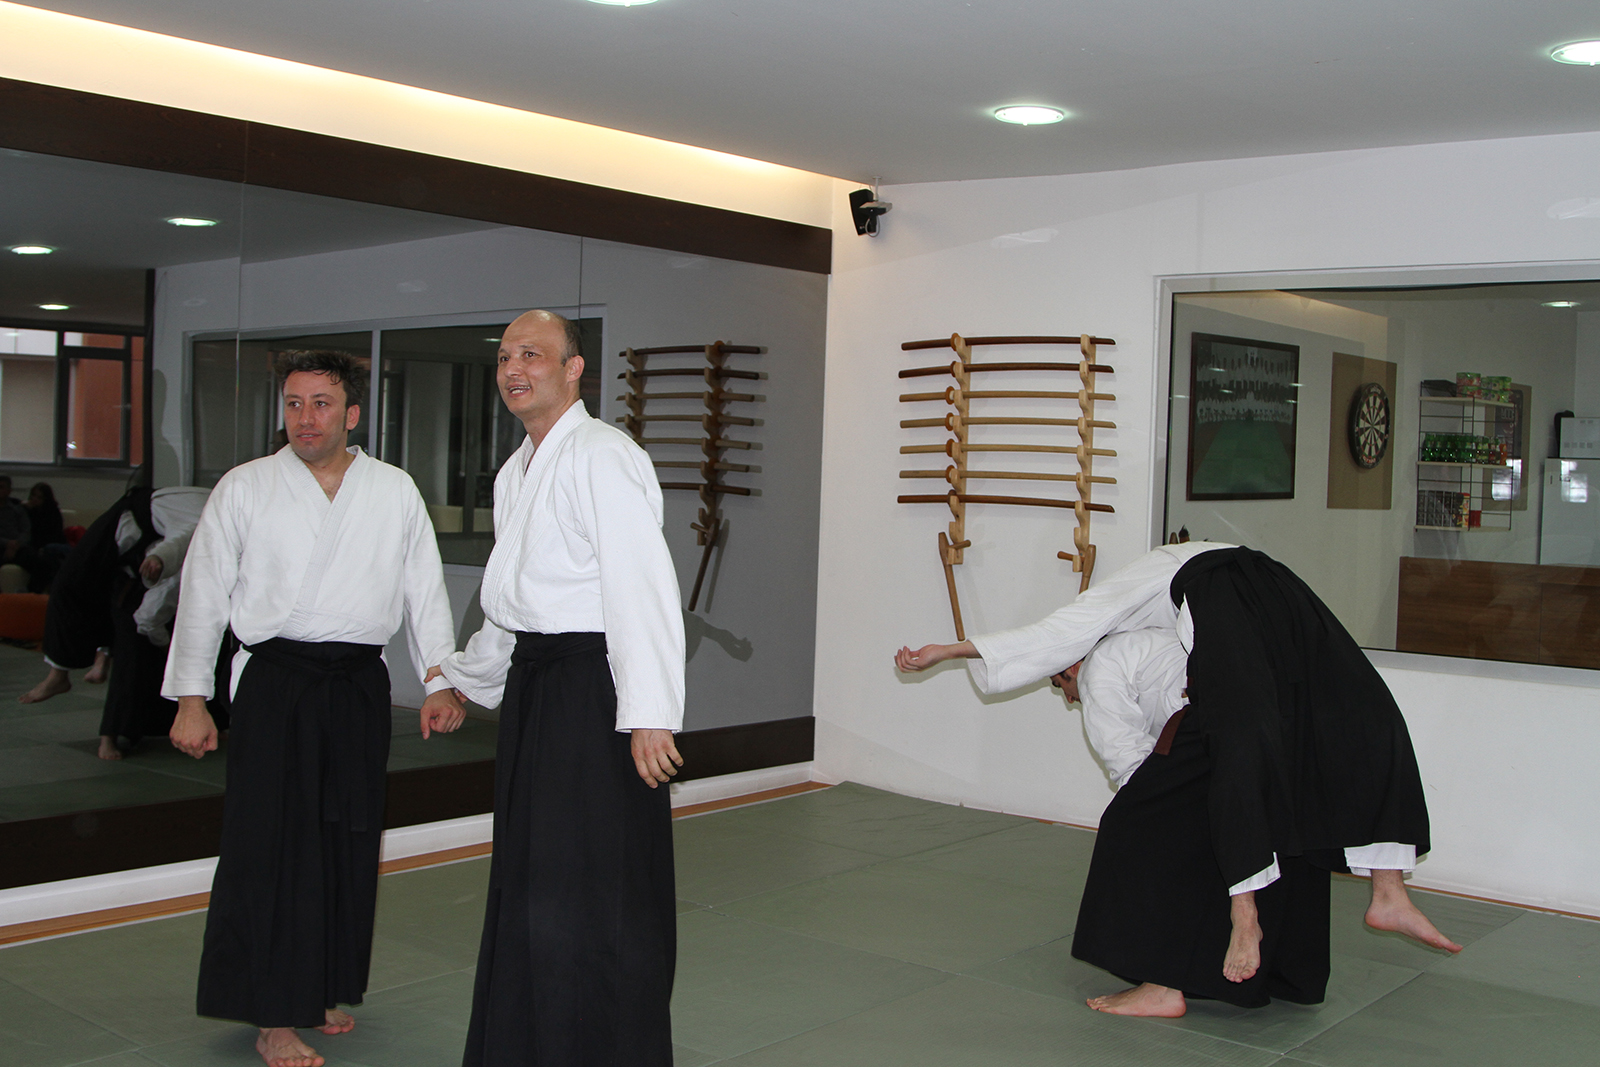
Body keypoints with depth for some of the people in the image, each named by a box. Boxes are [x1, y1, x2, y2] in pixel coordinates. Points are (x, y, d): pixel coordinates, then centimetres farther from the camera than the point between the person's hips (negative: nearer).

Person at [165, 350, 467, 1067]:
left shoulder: (395, 492, 7)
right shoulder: (245, 488, 2)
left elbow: (424, 590, 11)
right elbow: (203, 593, 4)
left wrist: (441, 680, 4)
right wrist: (190, 699, 2)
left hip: (360, 685, 3)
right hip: (274, 682, -2)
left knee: (350, 840, 8)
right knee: (270, 841, -5)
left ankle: (327, 989, 26)